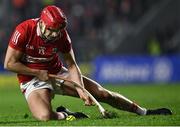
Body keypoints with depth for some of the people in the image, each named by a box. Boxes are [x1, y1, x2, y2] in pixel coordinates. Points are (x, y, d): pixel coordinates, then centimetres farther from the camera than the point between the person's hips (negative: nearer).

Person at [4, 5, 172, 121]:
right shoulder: (24, 30, -22)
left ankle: (144, 112, 19)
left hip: (58, 73, 4)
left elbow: (72, 66, -5)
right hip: (32, 80, -4)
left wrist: (80, 91, -20)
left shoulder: (61, 34, -11)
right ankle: (64, 115, 1)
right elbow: (9, 63, -16)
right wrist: (39, 73, -18)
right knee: (45, 116, -35)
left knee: (102, 93, 1)